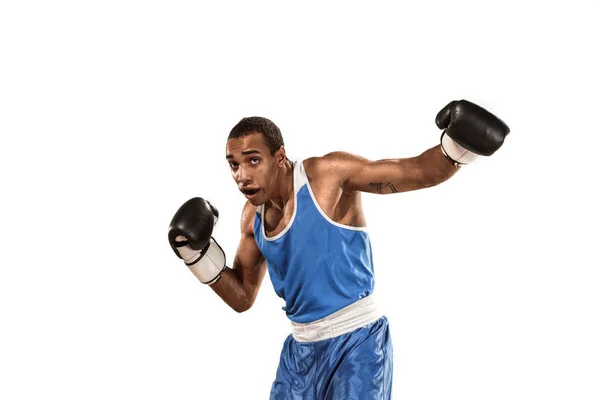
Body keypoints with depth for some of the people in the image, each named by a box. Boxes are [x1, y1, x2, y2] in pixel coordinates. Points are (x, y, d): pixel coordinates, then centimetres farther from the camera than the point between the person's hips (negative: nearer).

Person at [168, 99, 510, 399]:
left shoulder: (328, 174, -15)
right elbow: (242, 297, 15)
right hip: (301, 347, 7)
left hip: (356, 342, -7)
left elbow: (417, 172, -14)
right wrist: (200, 256, 1)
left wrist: (456, 148, -33)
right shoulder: (253, 217, 4)